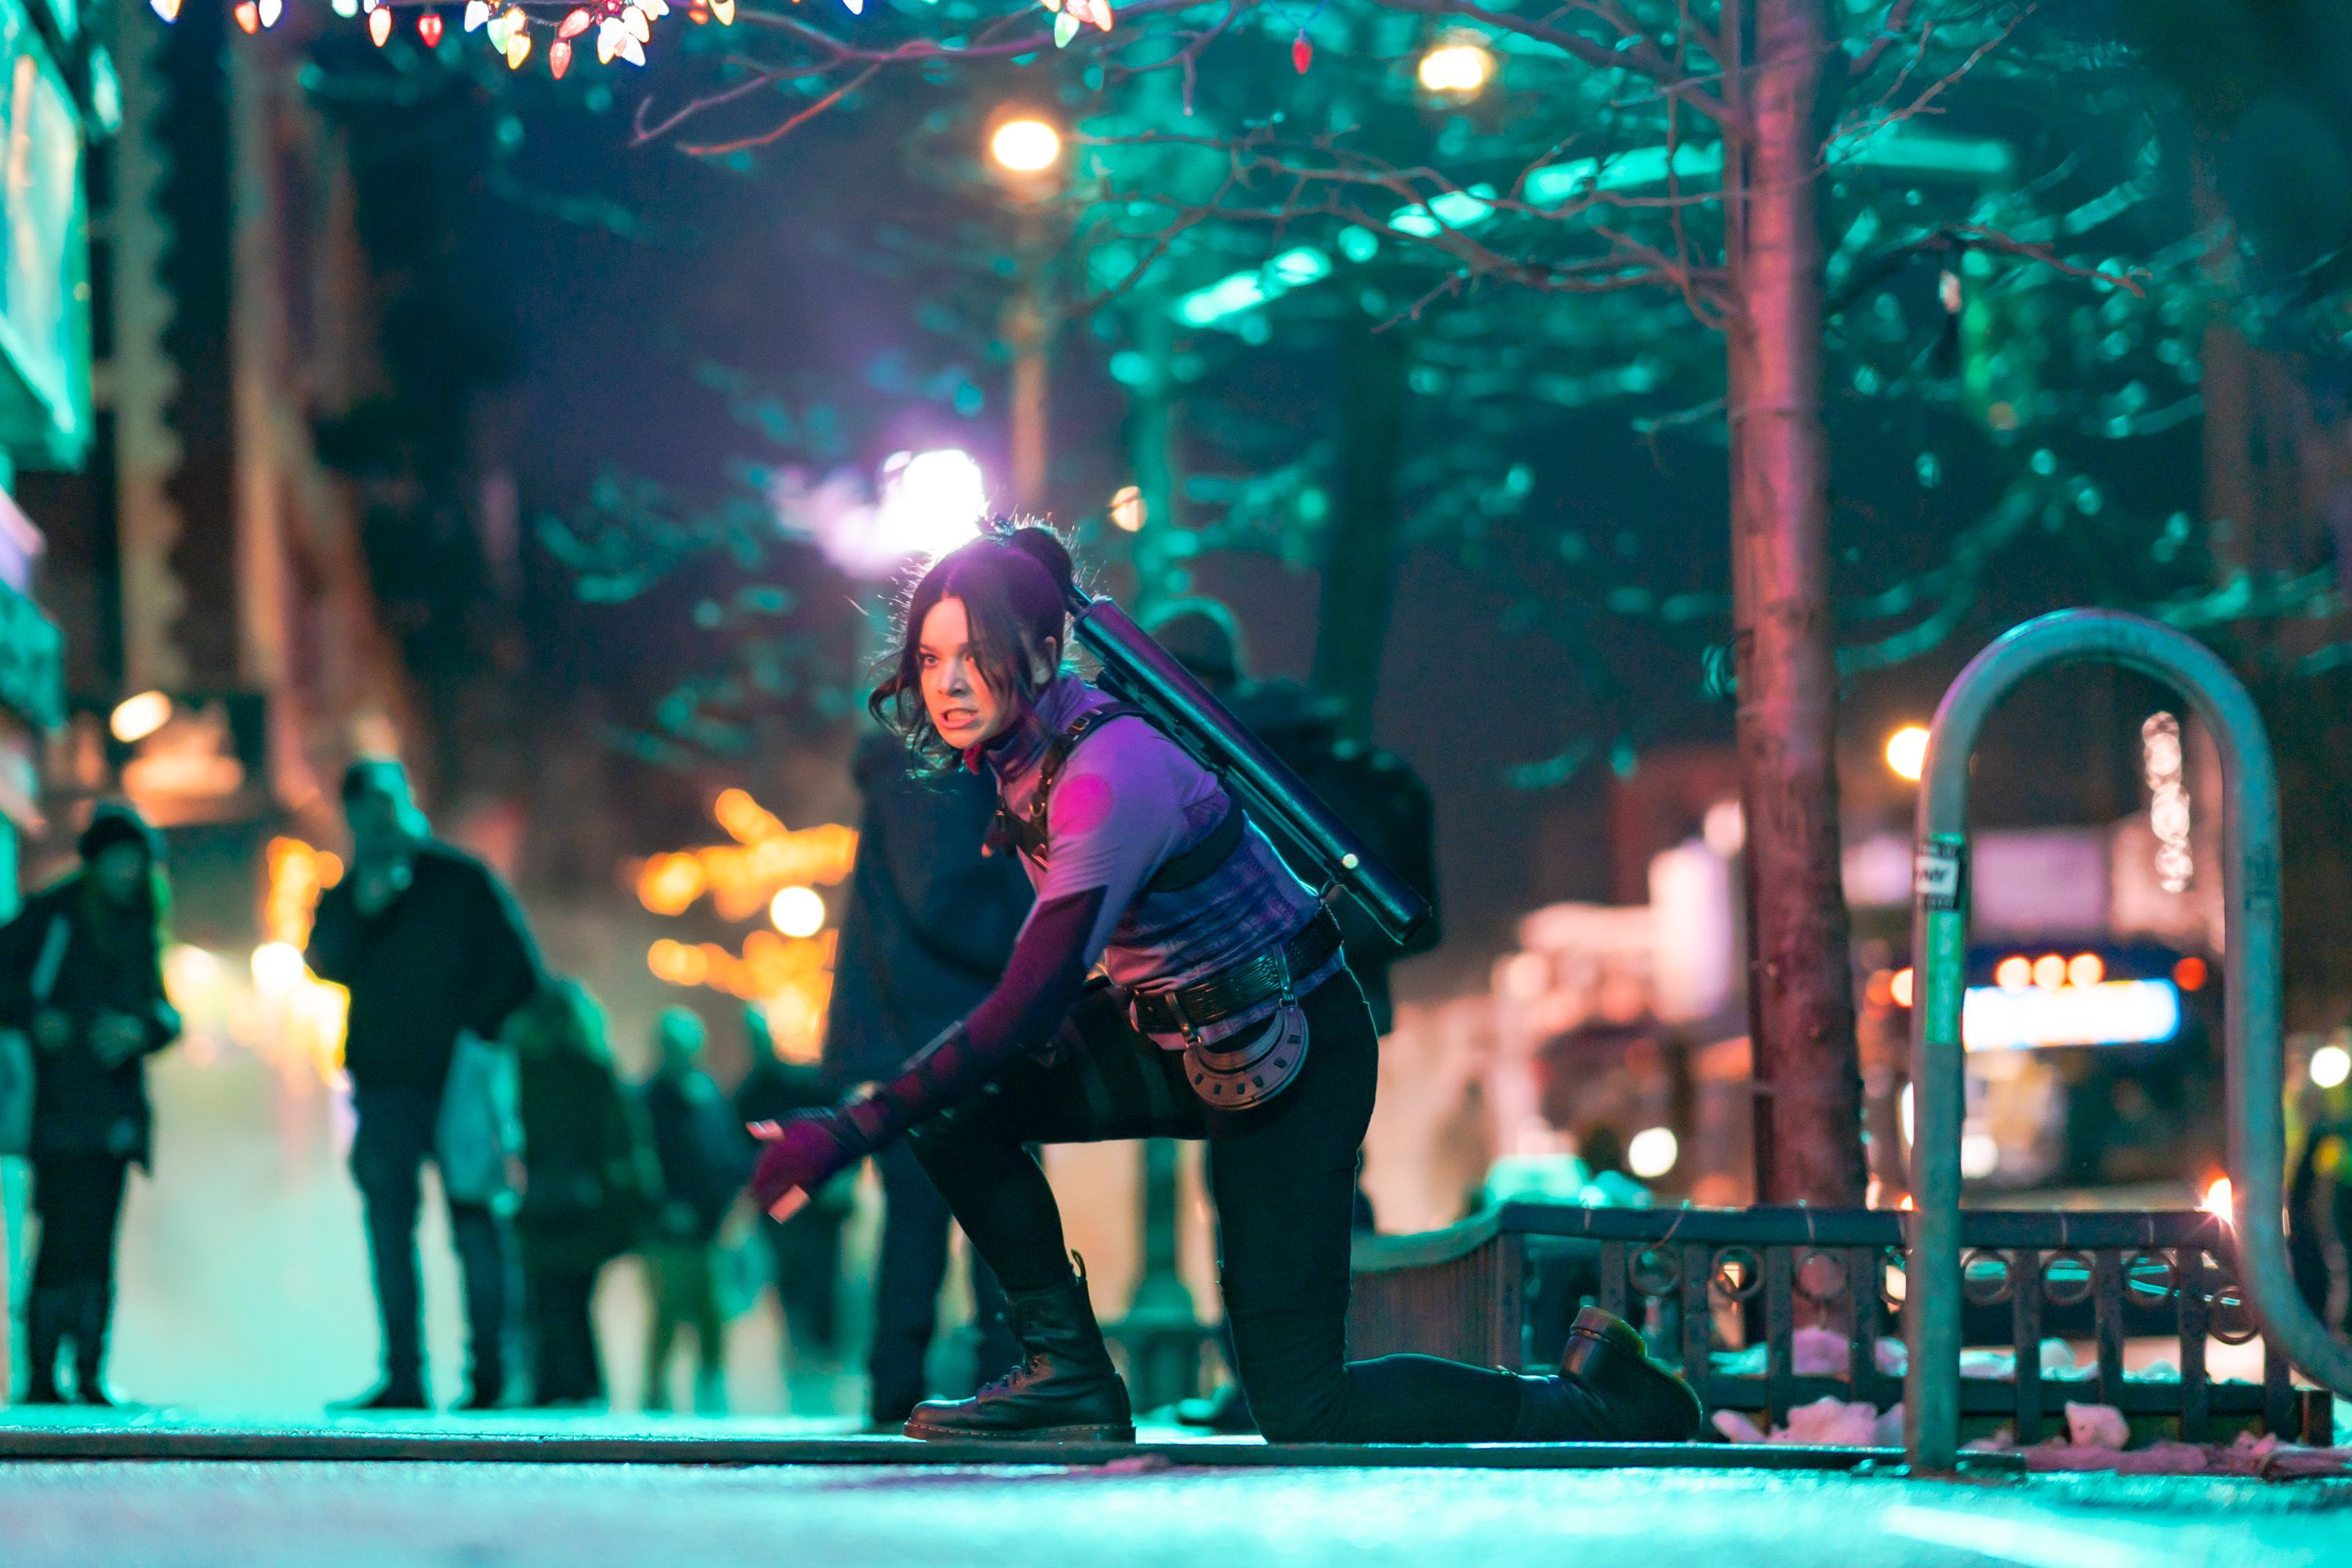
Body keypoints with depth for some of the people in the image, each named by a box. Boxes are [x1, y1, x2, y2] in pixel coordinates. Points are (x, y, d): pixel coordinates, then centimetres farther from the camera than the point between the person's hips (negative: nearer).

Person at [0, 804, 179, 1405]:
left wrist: (142, 1029, -6)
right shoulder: (51, 915, 2)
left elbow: (164, 1011, 15)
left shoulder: (140, 928, 17)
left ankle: (90, 1375, 6)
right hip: (61, 1105, -5)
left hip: (114, 1116, 5)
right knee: (65, 1238, -12)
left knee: (97, 1247, 4)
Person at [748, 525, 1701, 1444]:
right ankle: (1068, 1374, 1)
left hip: (1293, 1060, -8)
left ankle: (1595, 1400, 6)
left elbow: (1031, 1004, -35)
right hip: (1178, 1039, 8)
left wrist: (850, 1134, -35)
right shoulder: (1025, 747, -1)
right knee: (957, 1103, -8)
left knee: (1302, 1414, -10)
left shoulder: (1109, 776, -29)